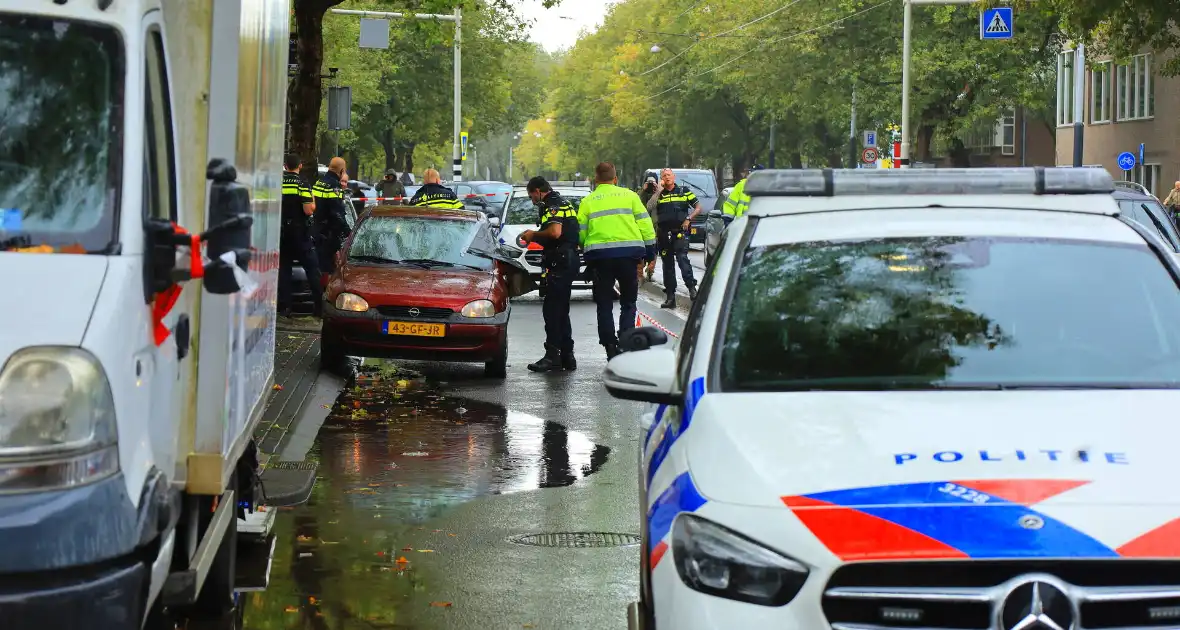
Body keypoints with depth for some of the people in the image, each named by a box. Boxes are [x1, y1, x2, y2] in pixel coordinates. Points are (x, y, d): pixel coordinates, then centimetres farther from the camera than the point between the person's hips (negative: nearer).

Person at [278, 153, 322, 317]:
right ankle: (319, 305, -3)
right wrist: (313, 202, 4)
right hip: (300, 231, -4)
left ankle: (284, 307, 4)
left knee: (283, 268, 7)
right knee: (312, 268, 2)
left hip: (281, 231, 4)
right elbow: (308, 210, -16)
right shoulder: (302, 183, -10)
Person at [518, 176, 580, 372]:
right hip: (569, 260, 11)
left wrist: (534, 235, -9)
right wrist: (536, 237, 17)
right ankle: (566, 356, 17)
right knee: (561, 311, 14)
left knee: (552, 309, -11)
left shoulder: (553, 205, -10)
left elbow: (555, 232, -25)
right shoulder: (564, 202, 22)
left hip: (560, 262, -11)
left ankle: (552, 356, -14)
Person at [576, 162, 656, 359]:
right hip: (629, 253, 0)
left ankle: (610, 347, 4)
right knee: (628, 302, 10)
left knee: (604, 305, 9)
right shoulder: (629, 195, 7)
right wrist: (650, 252, 7)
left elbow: (581, 233, 2)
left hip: (598, 255, 0)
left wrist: (586, 251, 18)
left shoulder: (587, 202, 7)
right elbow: (645, 224, 2)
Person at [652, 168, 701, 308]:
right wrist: (659, 190, -5)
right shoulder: (659, 194, 12)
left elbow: (698, 207, 9)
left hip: (680, 233, -3)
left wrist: (688, 219, -7)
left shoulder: (684, 191, 9)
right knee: (668, 265, 7)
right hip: (663, 234, 3)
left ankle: (691, 287, -22)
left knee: (682, 258, -25)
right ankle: (670, 297, 11)